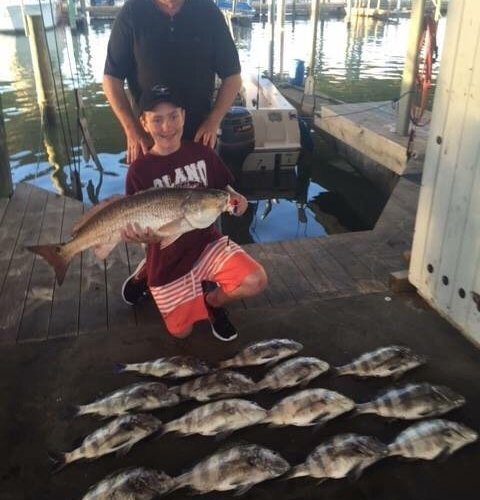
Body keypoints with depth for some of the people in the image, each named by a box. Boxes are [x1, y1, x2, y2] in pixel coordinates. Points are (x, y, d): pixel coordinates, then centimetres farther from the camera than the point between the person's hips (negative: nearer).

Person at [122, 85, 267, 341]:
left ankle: (212, 299, 11)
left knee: (256, 281, -22)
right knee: (181, 332, 5)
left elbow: (223, 188, 9)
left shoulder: (202, 152, -5)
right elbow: (136, 225, -12)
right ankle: (180, 287, 38)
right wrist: (140, 235, -36)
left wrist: (234, 197, -14)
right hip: (168, 260, -1)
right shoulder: (140, 170, -14)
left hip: (207, 242, 2)